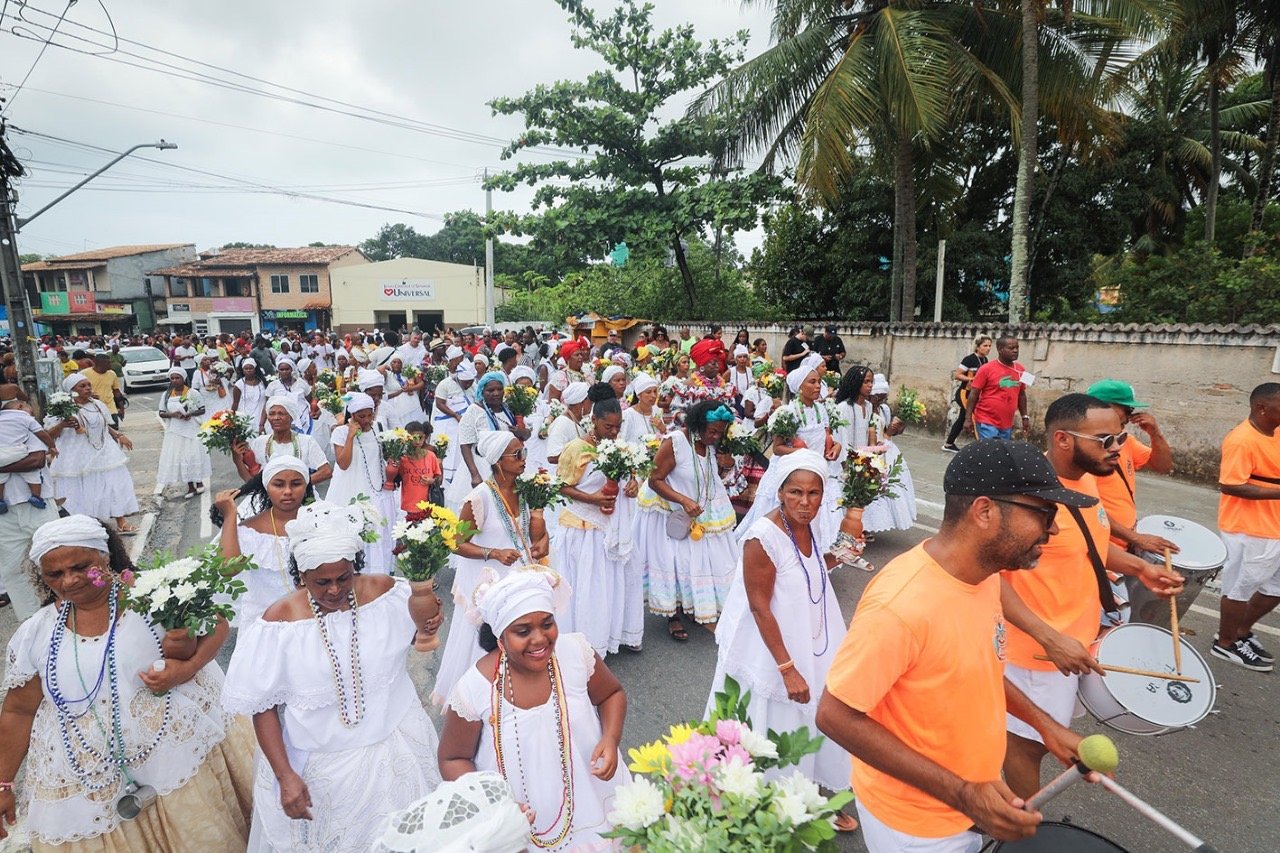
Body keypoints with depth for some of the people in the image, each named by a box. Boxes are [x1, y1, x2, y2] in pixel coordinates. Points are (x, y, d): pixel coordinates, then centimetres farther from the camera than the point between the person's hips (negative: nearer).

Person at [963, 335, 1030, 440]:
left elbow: (1021, 395, 18)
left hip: (1007, 425, 6)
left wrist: (1025, 417, 14)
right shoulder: (987, 369, -9)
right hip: (987, 422, -6)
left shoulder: (1020, 370, 7)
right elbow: (973, 394, -8)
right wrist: (968, 418, -11)